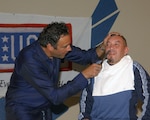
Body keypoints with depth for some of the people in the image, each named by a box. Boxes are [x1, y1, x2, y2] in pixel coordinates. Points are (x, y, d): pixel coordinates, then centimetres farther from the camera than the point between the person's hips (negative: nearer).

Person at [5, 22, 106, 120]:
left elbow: (85, 56, 1)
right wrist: (85, 75, -29)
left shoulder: (58, 47, -11)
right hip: (22, 111, -7)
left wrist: (103, 47, -19)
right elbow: (55, 97, -31)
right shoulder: (30, 61, -31)